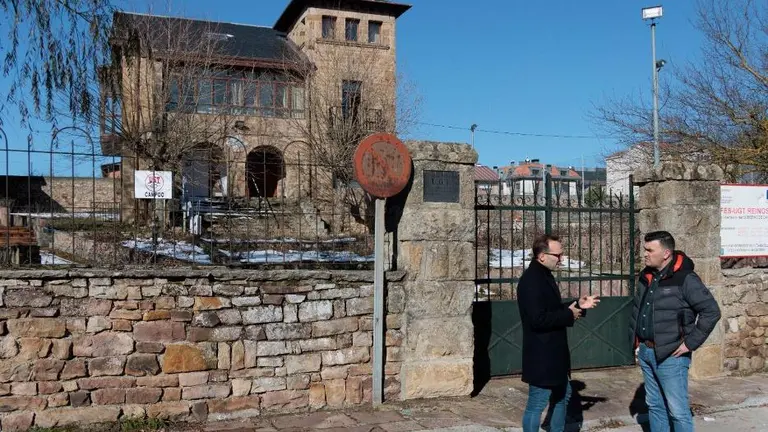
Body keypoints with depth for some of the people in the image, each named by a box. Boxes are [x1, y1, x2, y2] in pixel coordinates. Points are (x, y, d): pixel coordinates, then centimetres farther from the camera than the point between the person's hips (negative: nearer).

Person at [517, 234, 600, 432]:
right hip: (541, 355, -11)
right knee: (537, 404, -1)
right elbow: (538, 319, -29)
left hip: (553, 352, 11)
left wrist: (578, 305, 7)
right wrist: (570, 315, -17)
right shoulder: (531, 280, -22)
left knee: (563, 395, 22)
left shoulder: (545, 275, 11)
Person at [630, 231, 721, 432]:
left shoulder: (684, 279, -15)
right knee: (654, 405, 16)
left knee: (678, 410, -1)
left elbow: (711, 311, -16)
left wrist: (690, 342, -15)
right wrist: (636, 341, 12)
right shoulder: (646, 276, 8)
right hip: (645, 352, 7)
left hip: (670, 356, -7)